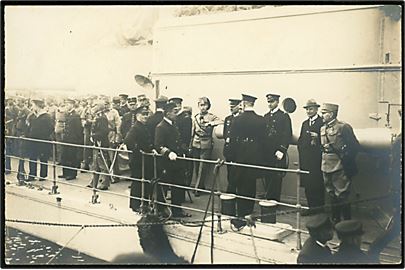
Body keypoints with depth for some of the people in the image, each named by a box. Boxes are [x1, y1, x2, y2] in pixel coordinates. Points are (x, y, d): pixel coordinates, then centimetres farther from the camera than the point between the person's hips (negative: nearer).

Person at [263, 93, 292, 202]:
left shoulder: (284, 116, -3)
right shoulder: (266, 116, 16)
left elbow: (287, 135, -9)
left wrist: (281, 150, -16)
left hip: (277, 153, -6)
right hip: (267, 153, 6)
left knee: (276, 179, -5)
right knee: (268, 178, 7)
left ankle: (274, 201, 1)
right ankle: (269, 200, 14)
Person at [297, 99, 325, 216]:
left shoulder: (322, 123, -4)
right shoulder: (305, 123, 20)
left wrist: (317, 138, -25)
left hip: (316, 159, -7)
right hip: (305, 160, 7)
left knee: (317, 183, -6)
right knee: (307, 184, 7)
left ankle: (319, 205, 3)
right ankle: (311, 206, 14)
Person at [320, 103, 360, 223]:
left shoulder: (343, 127, -10)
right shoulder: (322, 129, 13)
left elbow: (355, 146, -8)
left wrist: (346, 157, -12)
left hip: (339, 168, -7)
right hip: (326, 167, 7)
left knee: (341, 196, -4)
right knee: (331, 196, 15)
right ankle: (335, 220, 26)